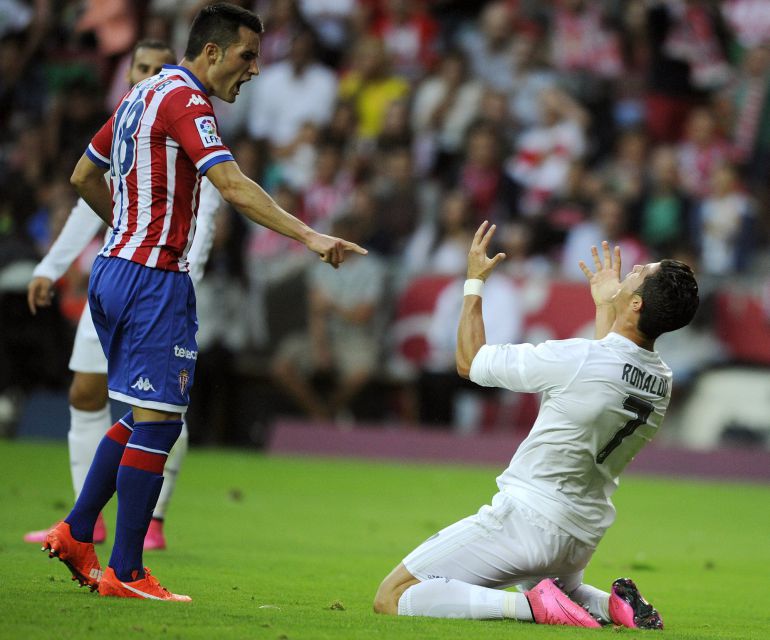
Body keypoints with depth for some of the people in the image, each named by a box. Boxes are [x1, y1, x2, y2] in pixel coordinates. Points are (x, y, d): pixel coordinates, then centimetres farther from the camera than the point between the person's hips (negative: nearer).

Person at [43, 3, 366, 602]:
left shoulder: (144, 94, 15)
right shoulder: (184, 100, -14)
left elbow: (85, 177, 24)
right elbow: (233, 186, -26)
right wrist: (308, 235, -31)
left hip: (116, 267, 10)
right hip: (153, 279, -10)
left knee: (141, 417, 18)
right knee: (156, 422, -6)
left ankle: (75, 532, 19)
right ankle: (125, 573, -3)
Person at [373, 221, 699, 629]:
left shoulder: (574, 361, -23)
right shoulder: (662, 384, -3)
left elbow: (469, 361, -8)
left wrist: (474, 281, 4)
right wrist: (605, 306, 30)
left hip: (523, 519, -8)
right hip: (581, 540, 8)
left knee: (392, 599, -6)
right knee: (559, 592, 40)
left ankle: (530, 605, -19)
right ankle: (612, 606, 7)